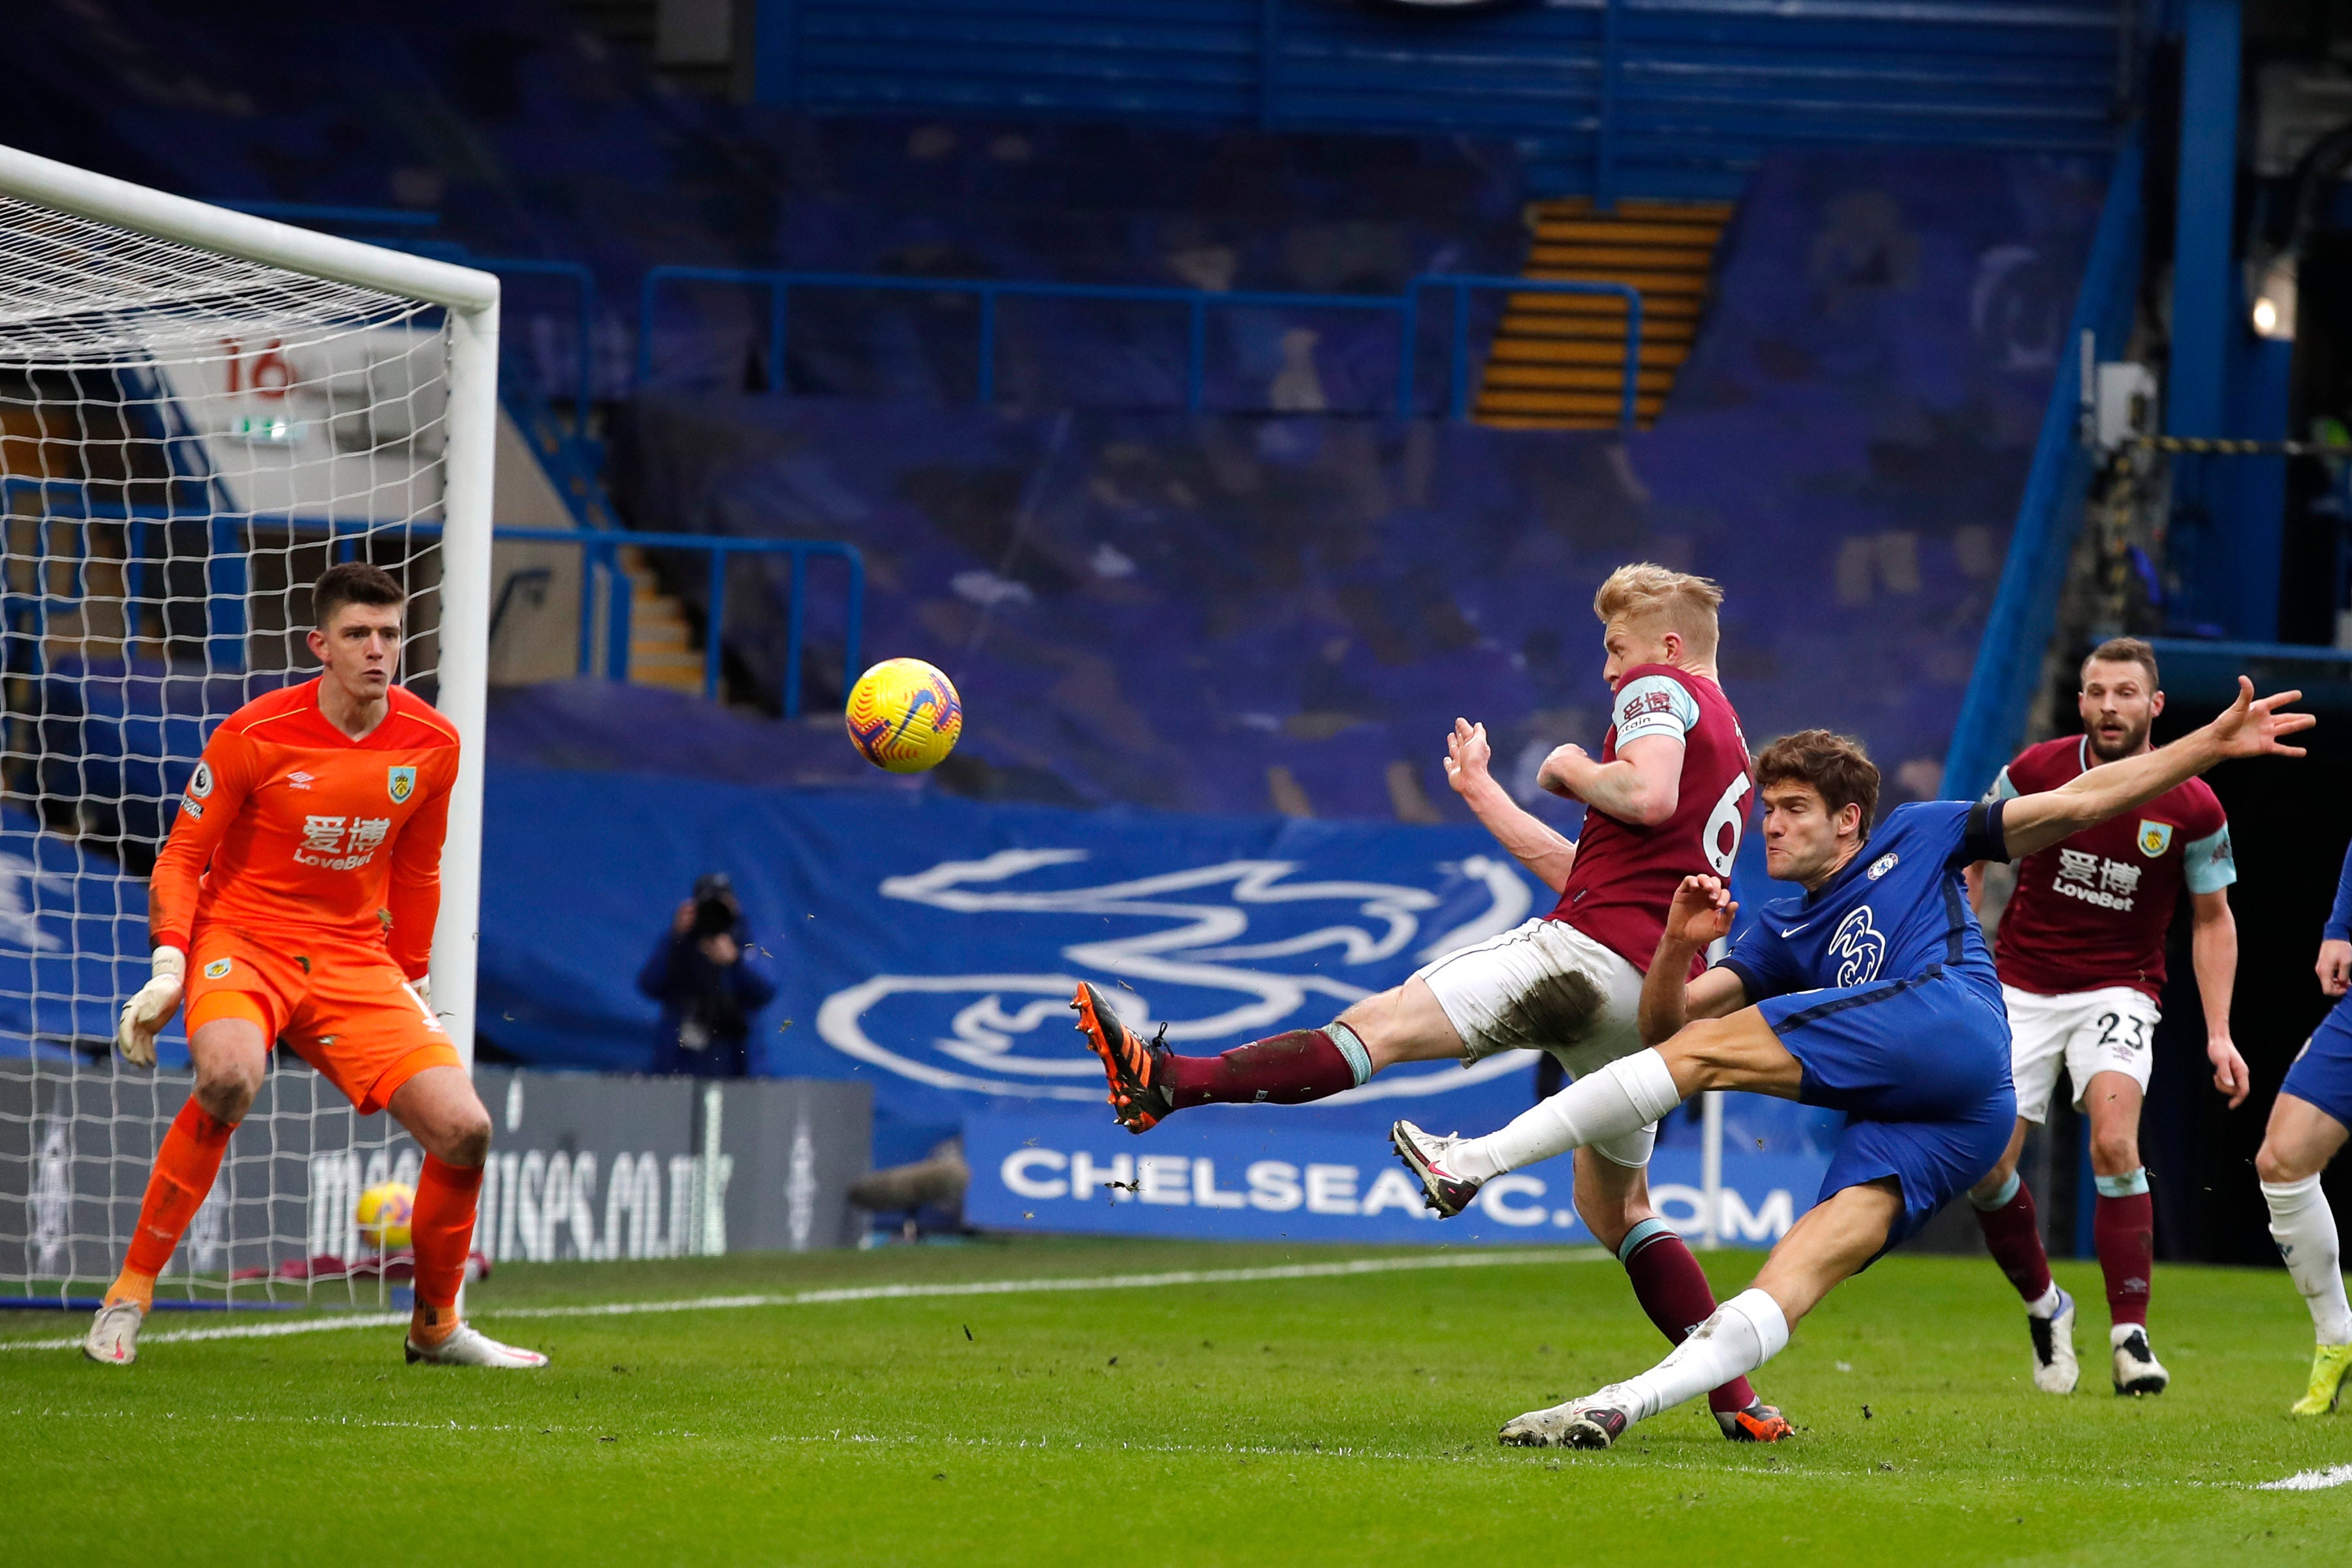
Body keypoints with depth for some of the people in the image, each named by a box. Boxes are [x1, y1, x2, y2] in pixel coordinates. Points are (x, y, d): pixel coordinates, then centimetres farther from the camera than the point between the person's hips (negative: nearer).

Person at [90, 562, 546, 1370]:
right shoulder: (253, 736, -11)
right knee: (229, 1076, -37)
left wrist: (412, 984, 16)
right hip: (242, 940, -4)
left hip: (354, 956, 4)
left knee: (464, 1130, -11)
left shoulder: (431, 745, 1)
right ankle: (131, 1291, -24)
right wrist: (168, 966, -15)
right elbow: (183, 856, -3)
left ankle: (436, 1326, 15)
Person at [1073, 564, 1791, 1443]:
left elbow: (1650, 795, -19)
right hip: (1659, 997, 9)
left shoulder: (1659, 688, 4)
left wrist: (1576, 772, 0)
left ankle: (1170, 1082, -33)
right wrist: (1484, 795, 36)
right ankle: (1736, 1402, 13)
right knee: (1615, 1208, 18)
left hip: (1593, 950, -9)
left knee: (1383, 1024, -21)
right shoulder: (1730, 747, 32)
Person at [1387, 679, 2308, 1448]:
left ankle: (1475, 1162, -14)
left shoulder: (1918, 838, 22)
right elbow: (1662, 1022, 27)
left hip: (1942, 1016, -5)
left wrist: (2212, 746, 11)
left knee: (1706, 1050, -12)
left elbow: (2081, 802, 19)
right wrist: (1678, 944, 6)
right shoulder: (1783, 933, 34)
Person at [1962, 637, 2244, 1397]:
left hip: (2119, 988, -2)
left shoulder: (2192, 808, -9)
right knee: (1984, 1168, -7)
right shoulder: (2035, 773, -7)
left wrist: (2218, 1033, -4)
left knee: (2114, 1141, -26)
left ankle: (2130, 1334, -20)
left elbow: (2213, 920, 3)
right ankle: (2044, 1307, 20)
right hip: (2021, 986, 2)